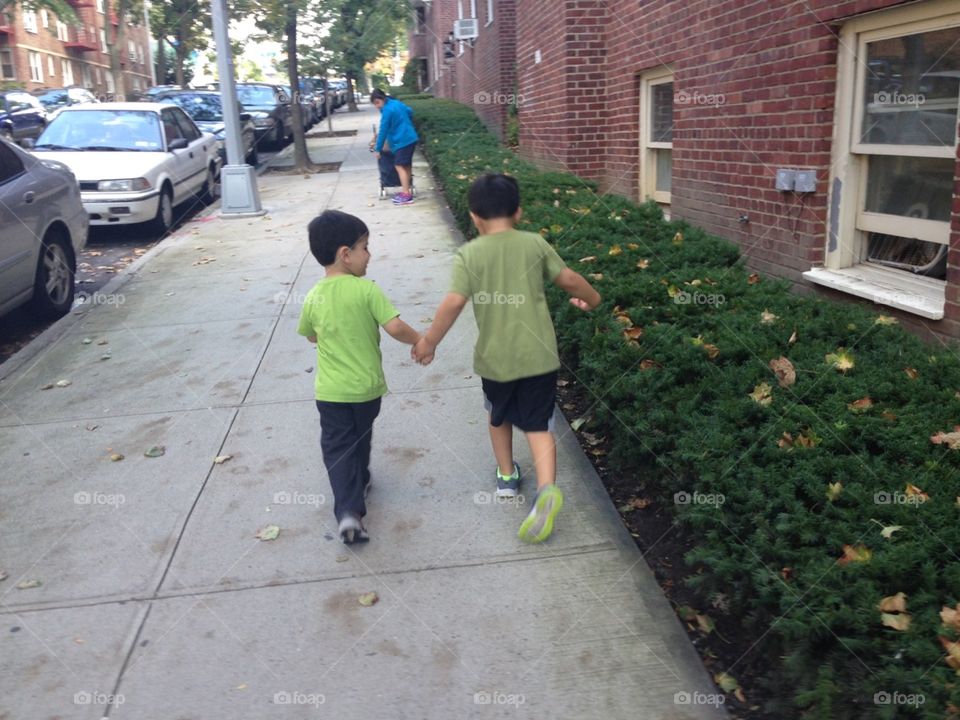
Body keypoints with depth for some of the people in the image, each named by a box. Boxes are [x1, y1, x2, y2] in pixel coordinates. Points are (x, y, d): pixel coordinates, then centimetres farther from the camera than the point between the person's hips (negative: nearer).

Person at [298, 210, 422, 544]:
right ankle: (360, 482, 45)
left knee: (336, 448, 6)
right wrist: (421, 341, -5)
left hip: (330, 392, 1)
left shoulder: (313, 297, -5)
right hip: (367, 386, -1)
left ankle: (348, 511, -8)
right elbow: (395, 328, -22)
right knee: (360, 439, 23)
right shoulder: (367, 290, -17)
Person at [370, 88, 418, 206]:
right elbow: (410, 112, 26)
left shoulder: (387, 110, -16)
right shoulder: (396, 103, 10)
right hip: (411, 138, 10)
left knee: (400, 166, -8)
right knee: (407, 165, 14)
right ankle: (406, 191, 22)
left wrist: (378, 149, -9)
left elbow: (383, 131, -15)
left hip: (402, 141, -10)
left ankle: (406, 195, -11)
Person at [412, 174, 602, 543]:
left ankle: (507, 476, 39)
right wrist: (591, 298, 25)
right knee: (538, 424, 7)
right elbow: (568, 279, 4)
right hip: (538, 354, 1)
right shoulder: (535, 243, -1)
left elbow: (454, 302, -16)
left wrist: (429, 342, -5)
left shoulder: (468, 254, -8)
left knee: (499, 416, 25)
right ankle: (546, 488, -13)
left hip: (495, 357, 0)